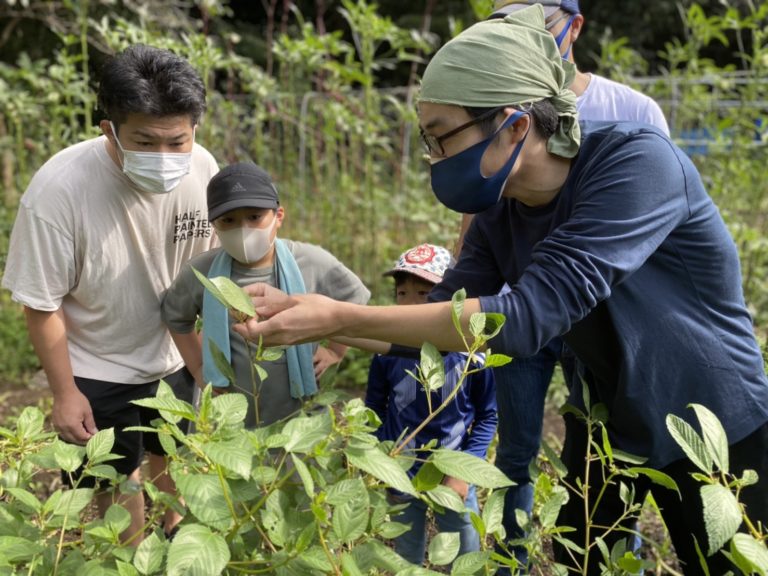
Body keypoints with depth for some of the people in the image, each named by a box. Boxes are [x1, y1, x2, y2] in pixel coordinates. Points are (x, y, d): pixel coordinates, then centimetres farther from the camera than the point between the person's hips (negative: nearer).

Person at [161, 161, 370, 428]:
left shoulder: (312, 262, -12)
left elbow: (355, 301, 7)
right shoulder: (200, 273, -10)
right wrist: (198, 368, 7)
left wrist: (335, 350, 4)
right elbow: (176, 318, 12)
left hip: (298, 419, 0)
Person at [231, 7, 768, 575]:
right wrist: (310, 309, -15)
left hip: (712, 431, -6)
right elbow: (445, 314, -2)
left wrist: (341, 317, -36)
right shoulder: (499, 210, -9)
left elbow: (528, 316, -37)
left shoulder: (639, 163, -30)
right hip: (604, 424, 6)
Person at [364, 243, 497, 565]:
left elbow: (487, 416, -6)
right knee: (406, 564, 21)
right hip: (401, 482, 1)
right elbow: (374, 410, 2)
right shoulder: (386, 352, -12)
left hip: (454, 481, -1)